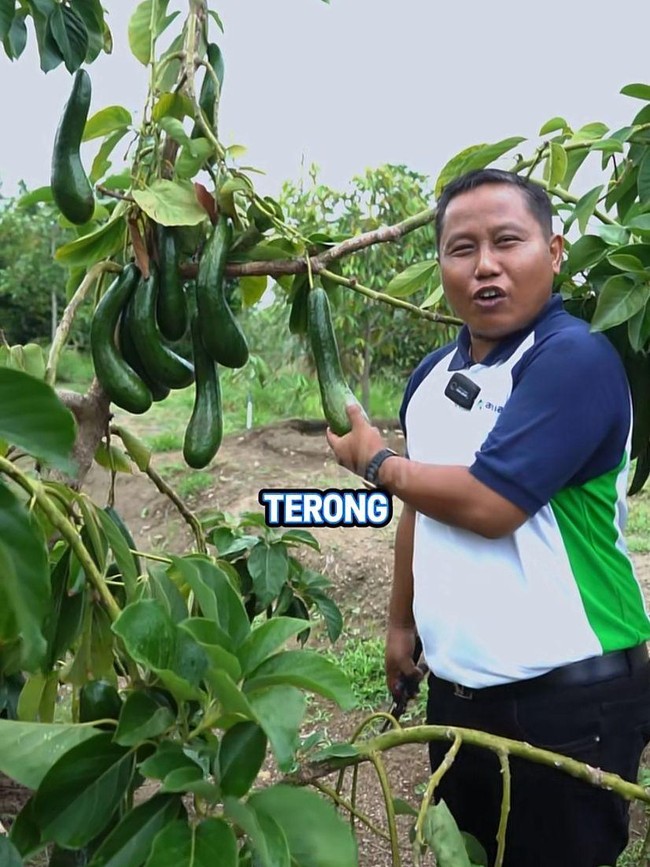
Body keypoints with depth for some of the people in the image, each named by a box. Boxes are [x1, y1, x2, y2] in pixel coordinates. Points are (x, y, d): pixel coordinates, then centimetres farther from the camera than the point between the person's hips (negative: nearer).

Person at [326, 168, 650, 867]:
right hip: (455, 687, 7)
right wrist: (402, 624, 18)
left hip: (566, 699, -7)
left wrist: (373, 460, -10)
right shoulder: (432, 374, 6)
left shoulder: (575, 358, -18)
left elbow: (486, 505, -26)